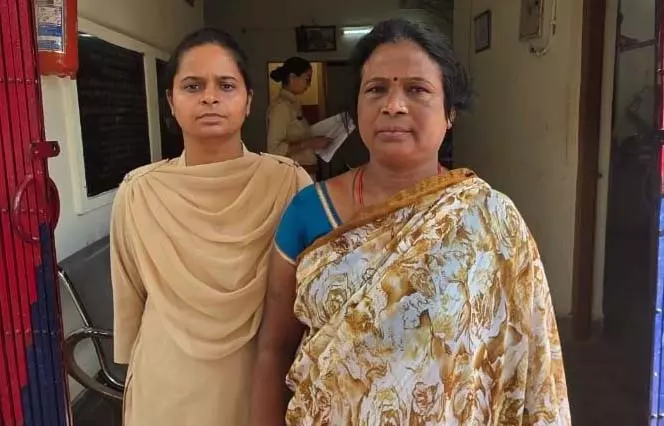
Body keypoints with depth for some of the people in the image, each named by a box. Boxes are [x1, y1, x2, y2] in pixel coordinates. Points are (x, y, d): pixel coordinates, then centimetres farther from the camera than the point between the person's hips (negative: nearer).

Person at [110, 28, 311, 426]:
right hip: (166, 386, 2)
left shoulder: (290, 182, -14)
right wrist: (134, 371, 12)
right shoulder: (138, 191, -8)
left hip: (260, 380, -1)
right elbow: (130, 301, 4)